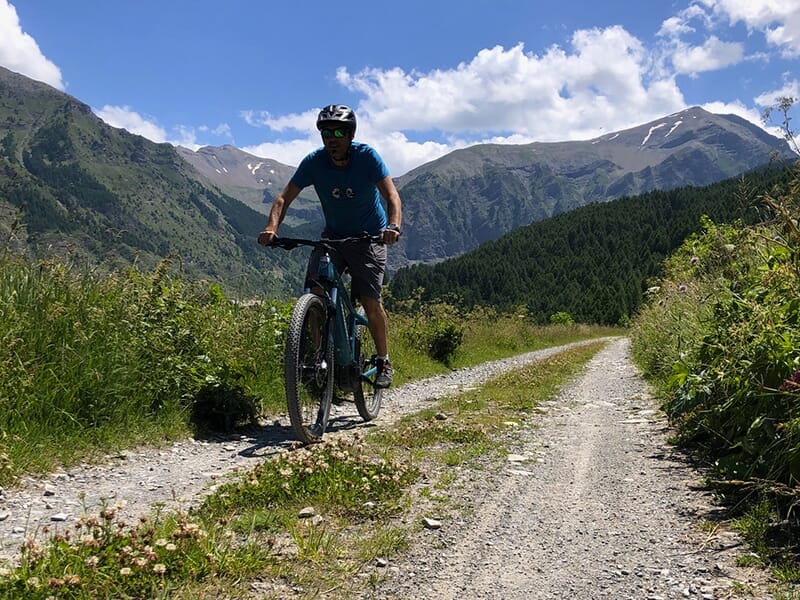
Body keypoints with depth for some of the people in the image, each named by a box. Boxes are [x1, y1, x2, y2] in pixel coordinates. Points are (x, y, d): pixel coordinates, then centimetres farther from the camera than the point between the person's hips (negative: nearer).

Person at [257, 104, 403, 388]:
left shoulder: (367, 156, -19)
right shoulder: (314, 162, -13)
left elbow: (391, 195, -28)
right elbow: (284, 197, -16)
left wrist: (393, 226, -48)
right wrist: (272, 228, -36)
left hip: (368, 237, -3)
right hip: (333, 235, 3)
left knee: (370, 302, -11)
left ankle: (384, 362, 9)